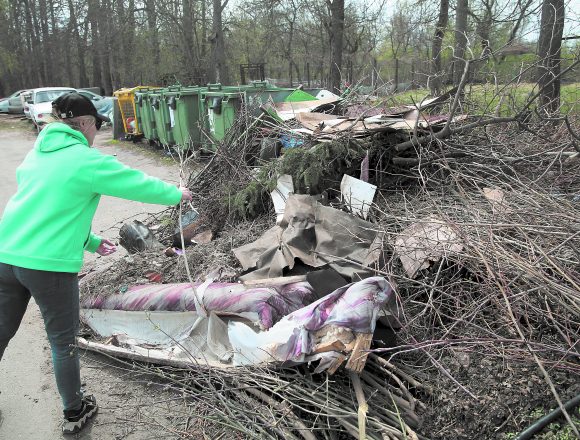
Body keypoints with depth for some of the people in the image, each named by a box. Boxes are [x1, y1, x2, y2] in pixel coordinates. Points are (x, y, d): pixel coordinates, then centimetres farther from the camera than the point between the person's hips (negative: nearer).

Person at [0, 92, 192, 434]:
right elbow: (140, 184, -2)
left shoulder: (38, 152, 13)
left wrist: (90, 240, 25)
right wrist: (177, 194, 16)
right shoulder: (88, 160, -10)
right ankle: (75, 413, 27)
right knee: (64, 341, 10)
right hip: (51, 264, -7)